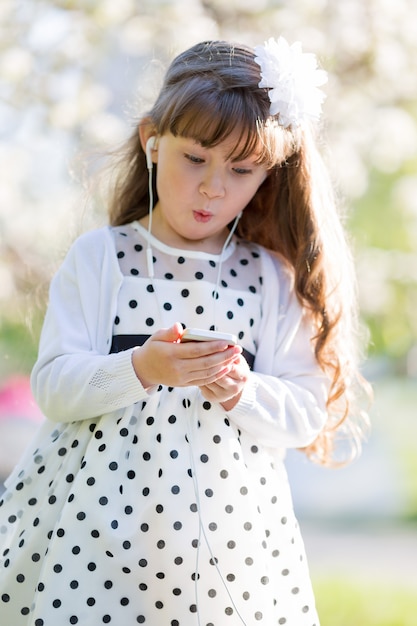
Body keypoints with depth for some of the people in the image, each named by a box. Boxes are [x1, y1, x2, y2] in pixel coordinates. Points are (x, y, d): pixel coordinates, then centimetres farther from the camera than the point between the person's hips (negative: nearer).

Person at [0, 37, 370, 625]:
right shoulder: (98, 257, 2)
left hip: (225, 525, 1)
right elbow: (52, 386, -6)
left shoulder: (273, 279, 4)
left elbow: (305, 416, 2)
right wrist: (140, 369, -22)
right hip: (97, 515, -1)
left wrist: (244, 391, -17)